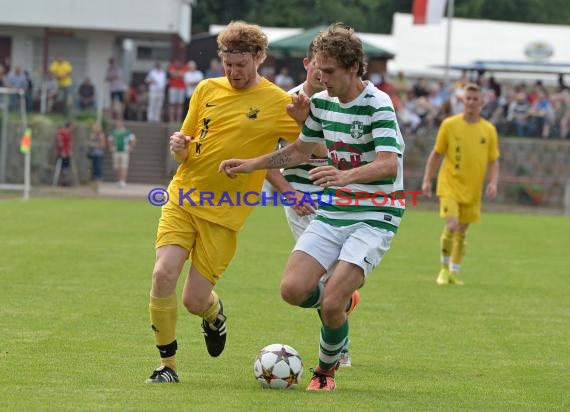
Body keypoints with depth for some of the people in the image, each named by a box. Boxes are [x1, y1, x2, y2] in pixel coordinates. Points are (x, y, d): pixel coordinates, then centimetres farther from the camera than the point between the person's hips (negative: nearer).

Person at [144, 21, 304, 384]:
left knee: (194, 300, -5)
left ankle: (215, 314, 35)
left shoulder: (278, 103, -3)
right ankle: (168, 365, -1)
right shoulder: (208, 90, 8)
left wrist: (306, 118, -25)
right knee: (164, 275, -17)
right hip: (184, 198, 3)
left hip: (224, 214, -3)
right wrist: (179, 147, -8)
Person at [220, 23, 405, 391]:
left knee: (330, 305, -17)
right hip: (332, 211, 7)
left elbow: (389, 165, -30)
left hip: (375, 217, -7)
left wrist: (346, 176, -48)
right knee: (293, 289, -9)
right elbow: (301, 150, 23)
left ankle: (327, 369, 11)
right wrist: (252, 164, 14)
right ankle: (343, 299, 24)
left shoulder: (377, 105, -17)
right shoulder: (321, 102, 6)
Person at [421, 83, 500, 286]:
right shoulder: (449, 124, -3)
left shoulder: (489, 130, 3)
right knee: (451, 226, -17)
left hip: (472, 190, 3)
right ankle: (444, 269, 2)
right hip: (450, 185, -3)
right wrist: (427, 180, 1)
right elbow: (436, 154, 4)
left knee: (462, 232, 9)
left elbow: (493, 161, 8)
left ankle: (454, 273, 23)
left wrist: (493, 183, -7)